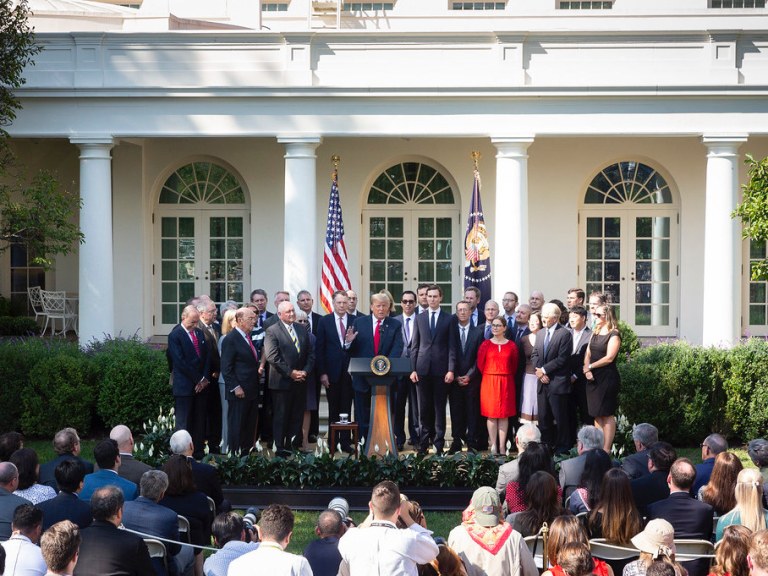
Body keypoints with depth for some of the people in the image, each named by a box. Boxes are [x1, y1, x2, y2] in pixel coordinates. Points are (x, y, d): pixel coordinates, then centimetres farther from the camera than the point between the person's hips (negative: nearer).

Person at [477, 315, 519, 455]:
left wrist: (508, 377, 6)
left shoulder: (511, 346, 3)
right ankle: (493, 445, 3)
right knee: (491, 414, -1)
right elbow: (480, 364, 4)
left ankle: (502, 446, 4)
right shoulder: (485, 345, 2)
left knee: (504, 415, 1)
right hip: (489, 382, 0)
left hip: (506, 383, 1)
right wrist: (489, 376, 5)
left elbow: (514, 365, 9)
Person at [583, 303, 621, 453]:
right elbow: (587, 354, 11)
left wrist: (590, 367, -9)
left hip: (607, 377, -7)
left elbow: (609, 358, -15)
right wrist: (587, 369, -8)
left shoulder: (613, 335, -7)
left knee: (607, 414, -5)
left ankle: (607, 449, -5)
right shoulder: (595, 334, 16)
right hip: (593, 378, 7)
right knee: (596, 415, 7)